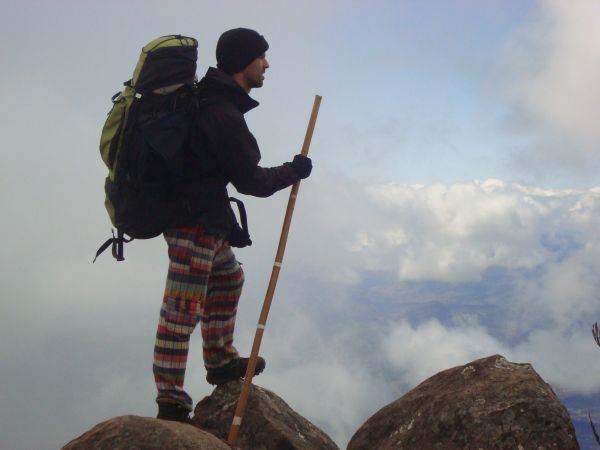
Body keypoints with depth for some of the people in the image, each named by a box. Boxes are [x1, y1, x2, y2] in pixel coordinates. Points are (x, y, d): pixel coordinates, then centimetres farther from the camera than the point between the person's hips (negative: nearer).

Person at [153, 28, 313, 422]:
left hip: (204, 217, 11)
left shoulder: (212, 102, 12)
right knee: (183, 311, -6)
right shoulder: (224, 116, -21)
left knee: (229, 280, 25)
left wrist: (227, 225, 20)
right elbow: (251, 181, -17)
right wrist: (294, 171, 0)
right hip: (194, 224, -11)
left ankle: (220, 361, 39)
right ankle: (171, 404, 3)